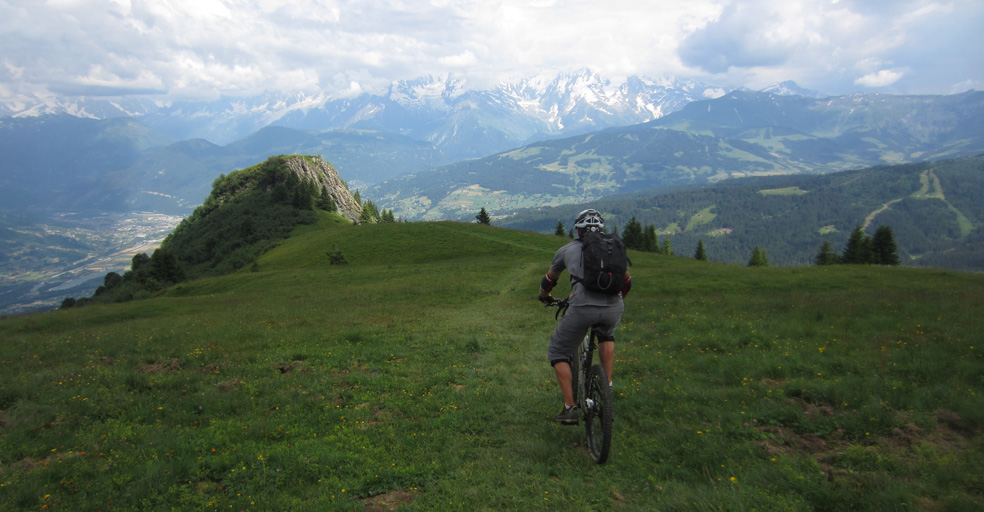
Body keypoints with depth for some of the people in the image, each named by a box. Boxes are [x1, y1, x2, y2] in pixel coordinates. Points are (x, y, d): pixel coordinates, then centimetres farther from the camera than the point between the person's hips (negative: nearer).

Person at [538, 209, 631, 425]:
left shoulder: (568, 250, 22)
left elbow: (549, 280, 36)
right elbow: (627, 282, 39)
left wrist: (544, 297, 57)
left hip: (582, 308, -3)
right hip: (613, 309, 3)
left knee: (558, 352, 19)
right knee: (606, 335, 39)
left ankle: (570, 409, 16)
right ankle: (607, 385, 30)